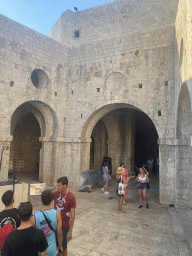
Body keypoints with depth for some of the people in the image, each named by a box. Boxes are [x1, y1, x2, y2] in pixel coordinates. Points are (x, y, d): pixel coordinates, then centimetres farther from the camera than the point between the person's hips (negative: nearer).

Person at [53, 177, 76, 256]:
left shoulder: (71, 197, -18)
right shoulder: (56, 193, -5)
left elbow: (72, 216, -15)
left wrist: (70, 231, -14)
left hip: (64, 227, -4)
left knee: (63, 248, 12)